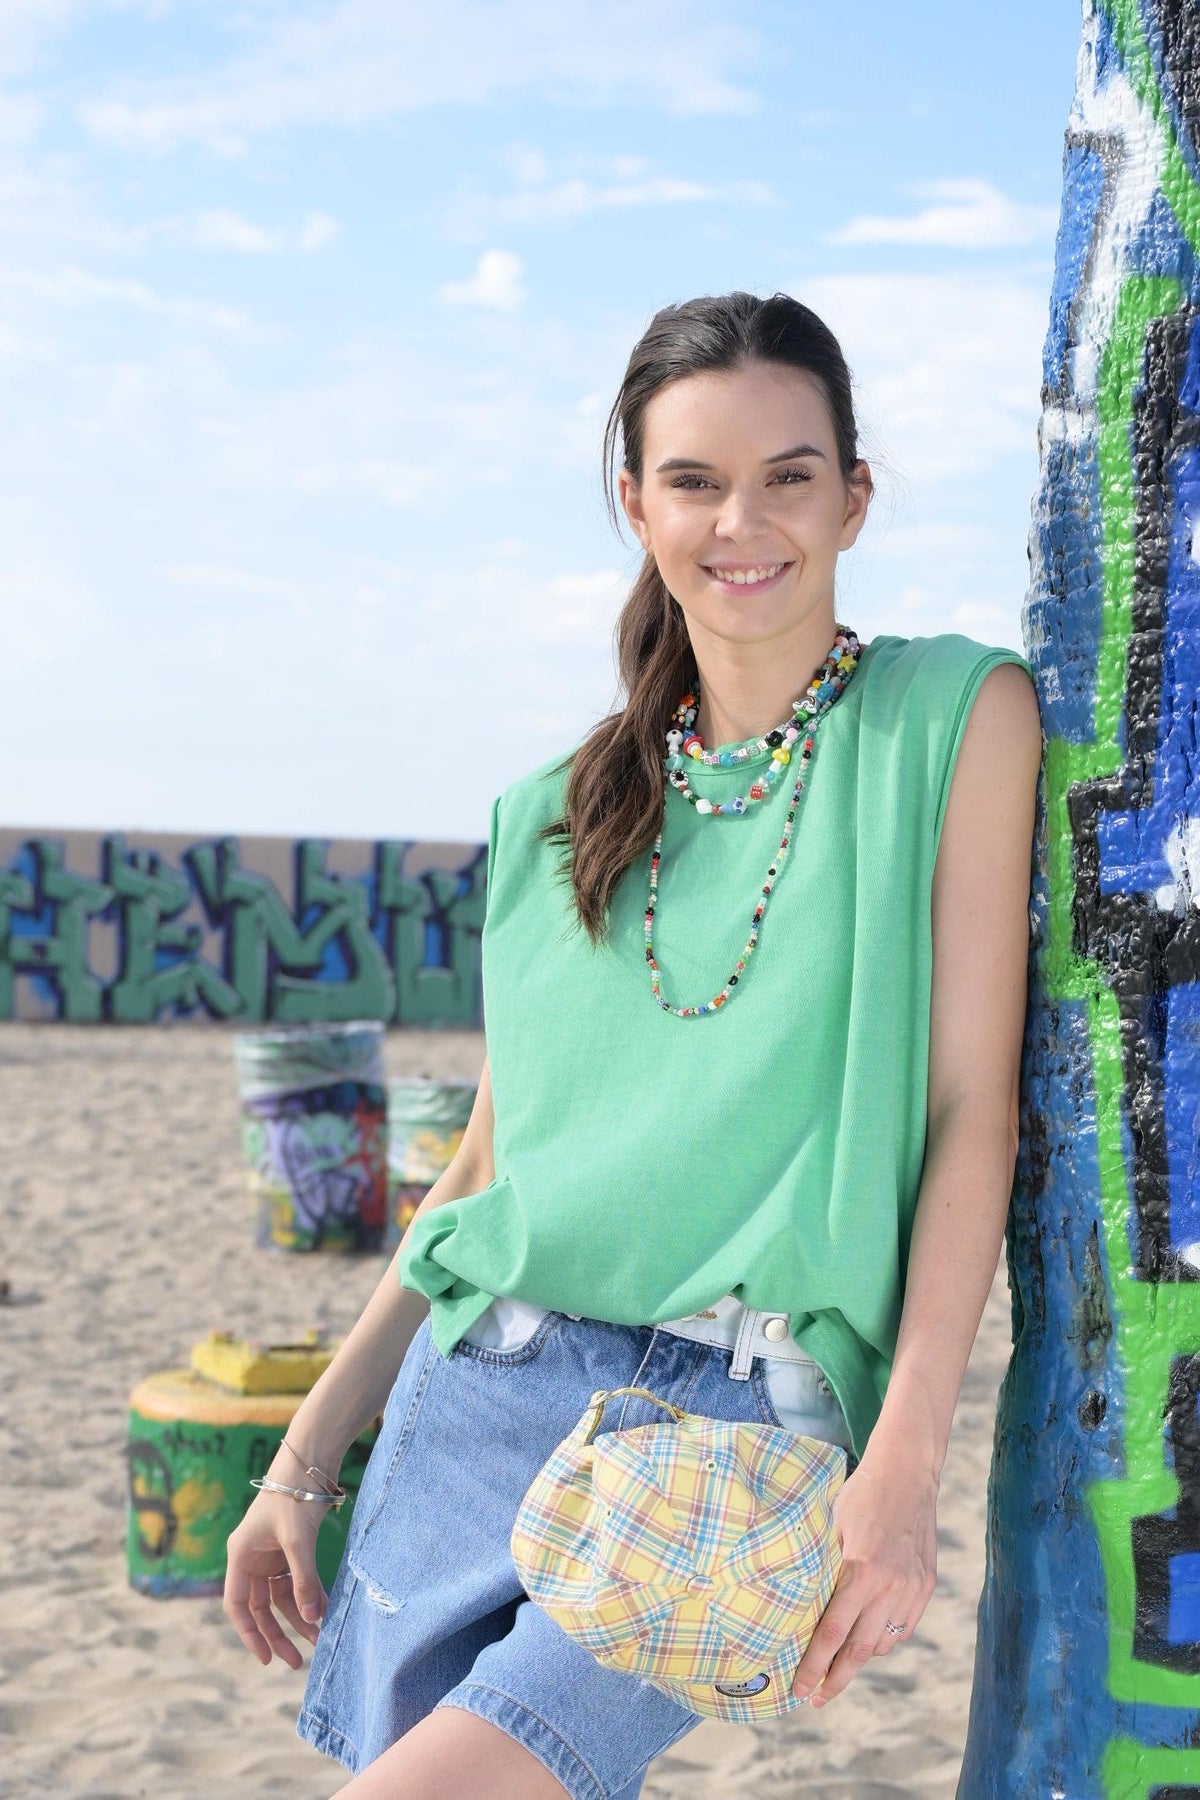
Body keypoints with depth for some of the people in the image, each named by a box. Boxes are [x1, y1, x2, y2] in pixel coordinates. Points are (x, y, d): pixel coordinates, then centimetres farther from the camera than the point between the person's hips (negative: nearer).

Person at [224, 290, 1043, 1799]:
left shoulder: (955, 718, 2)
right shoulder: (563, 814, 13)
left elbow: (969, 1113, -3)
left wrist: (905, 1464, -11)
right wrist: (308, 1452, 15)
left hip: (740, 1423, -4)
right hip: (472, 1397, 5)